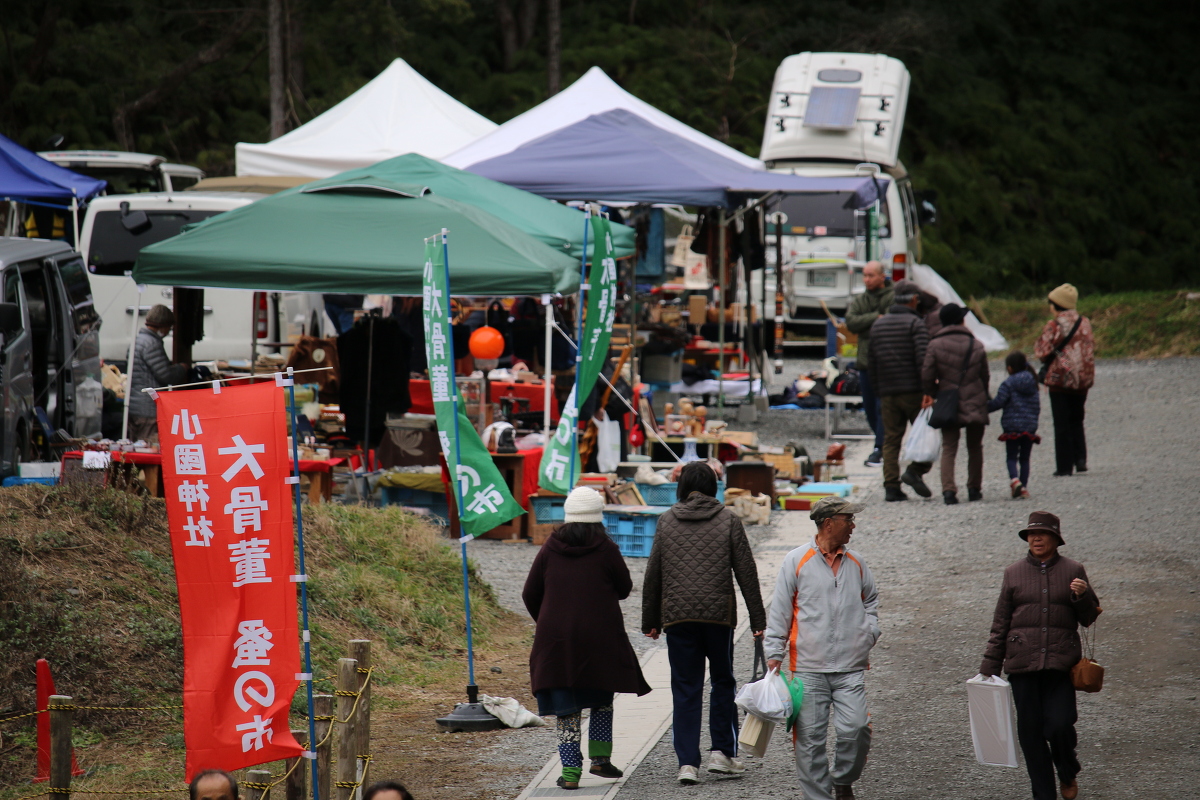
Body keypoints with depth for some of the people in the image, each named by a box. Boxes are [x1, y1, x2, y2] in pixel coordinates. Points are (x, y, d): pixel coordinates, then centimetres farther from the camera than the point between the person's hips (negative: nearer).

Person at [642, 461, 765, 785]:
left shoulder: (667, 521, 4)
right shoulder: (727, 520, 1)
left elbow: (653, 574, 6)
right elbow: (746, 572, 1)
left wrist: (650, 621, 14)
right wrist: (757, 619, 6)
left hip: (678, 616, 1)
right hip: (719, 613, -1)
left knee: (685, 689, 3)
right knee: (722, 681, 16)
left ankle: (687, 762, -1)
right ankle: (722, 752, 12)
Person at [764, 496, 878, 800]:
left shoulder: (856, 564, 12)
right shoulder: (796, 561, 2)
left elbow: (870, 600, 30)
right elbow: (779, 612, 3)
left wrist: (870, 630, 13)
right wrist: (774, 655, -1)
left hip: (850, 668, 2)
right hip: (808, 668, -2)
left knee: (855, 729, -9)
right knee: (810, 737, -2)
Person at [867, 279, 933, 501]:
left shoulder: (878, 324, 14)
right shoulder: (914, 323, -6)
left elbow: (873, 362, 17)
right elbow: (923, 358, -15)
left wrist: (878, 390, 22)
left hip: (887, 392, 5)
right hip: (913, 390, -5)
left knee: (891, 439, 6)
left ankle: (891, 485, 0)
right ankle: (915, 470, -10)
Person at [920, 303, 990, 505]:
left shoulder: (935, 345, -7)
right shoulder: (977, 345, 1)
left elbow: (927, 375, -8)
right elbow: (985, 377, 8)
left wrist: (930, 393, 11)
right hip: (975, 404, 1)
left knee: (948, 448, -1)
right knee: (974, 448, 15)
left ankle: (948, 489, -17)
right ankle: (974, 488, 20)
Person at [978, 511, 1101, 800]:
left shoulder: (1073, 571, 7)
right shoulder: (1014, 573, 9)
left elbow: (1089, 618, 9)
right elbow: (1000, 624, 11)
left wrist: (1082, 596, -12)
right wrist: (989, 667, 9)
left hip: (1061, 663, -1)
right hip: (1022, 663, 1)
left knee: (1059, 725, -11)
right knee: (1030, 730, 0)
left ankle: (1068, 775, 19)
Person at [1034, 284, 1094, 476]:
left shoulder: (1054, 326, -13)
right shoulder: (1085, 323, 4)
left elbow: (1042, 352, -13)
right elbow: (1092, 347, 11)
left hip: (1060, 378, -5)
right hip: (1083, 379, 5)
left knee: (1062, 424, 2)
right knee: (1076, 421, 19)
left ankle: (1064, 466, 1)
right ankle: (1080, 458, 5)